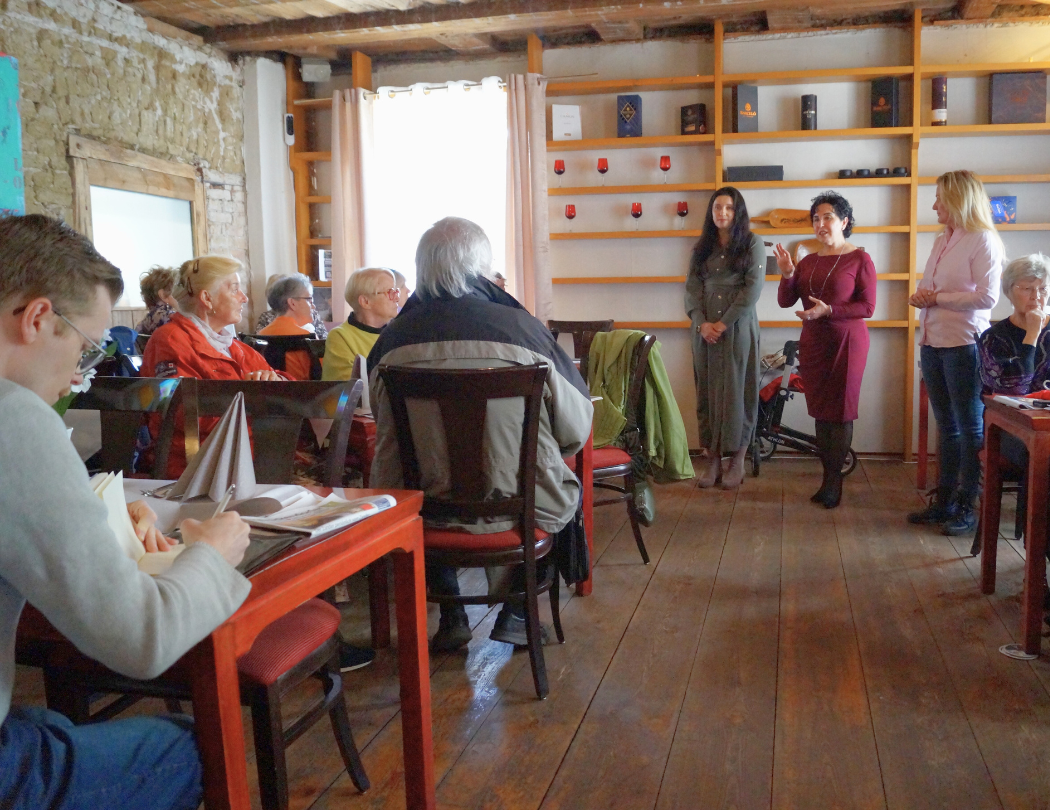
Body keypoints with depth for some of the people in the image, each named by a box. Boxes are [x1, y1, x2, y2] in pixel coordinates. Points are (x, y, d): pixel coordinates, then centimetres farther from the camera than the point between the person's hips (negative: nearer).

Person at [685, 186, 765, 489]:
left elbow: (753, 287, -7)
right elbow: (692, 287, 6)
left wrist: (724, 322, -12)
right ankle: (712, 458, 7)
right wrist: (701, 323, -9)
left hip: (738, 325, -4)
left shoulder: (752, 243, 1)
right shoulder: (702, 247, 13)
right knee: (707, 389, 2)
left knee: (736, 388, -2)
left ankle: (738, 460, 5)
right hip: (704, 327, 4)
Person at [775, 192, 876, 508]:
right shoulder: (808, 262, 10)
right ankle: (828, 477, 17)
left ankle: (834, 481, 8)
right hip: (812, 343, 5)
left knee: (840, 412, 0)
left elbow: (867, 307, -10)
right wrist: (787, 275, -11)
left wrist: (828, 310, -21)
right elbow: (785, 301, 6)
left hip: (845, 343, -5)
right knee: (820, 412, 8)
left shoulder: (859, 259, -5)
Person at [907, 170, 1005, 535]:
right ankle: (944, 501, 22)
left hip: (964, 345, -8)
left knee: (970, 429, 2)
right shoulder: (941, 241, 14)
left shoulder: (984, 241, -9)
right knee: (946, 426, 14)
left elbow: (986, 297, -17)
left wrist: (938, 298, -14)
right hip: (932, 344, 8)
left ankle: (968, 506, 10)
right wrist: (920, 298, 0)